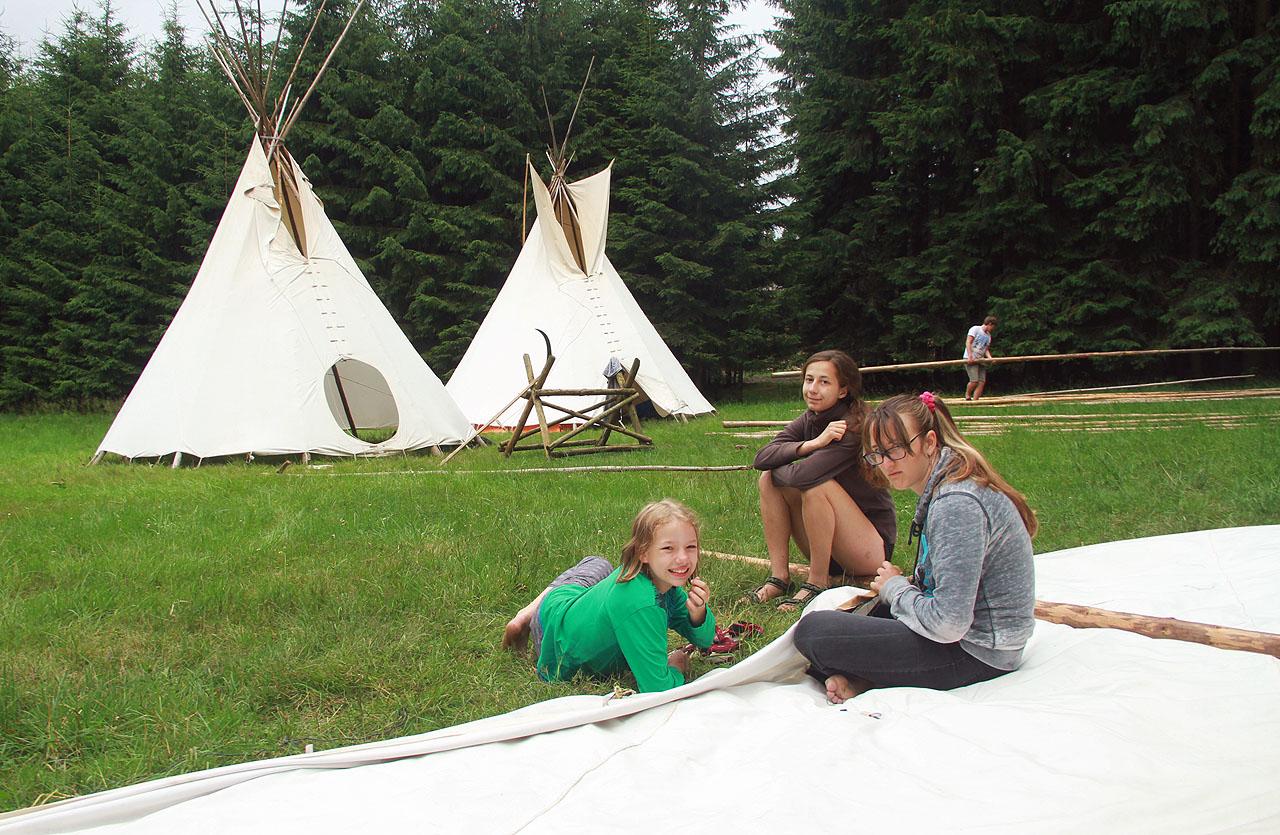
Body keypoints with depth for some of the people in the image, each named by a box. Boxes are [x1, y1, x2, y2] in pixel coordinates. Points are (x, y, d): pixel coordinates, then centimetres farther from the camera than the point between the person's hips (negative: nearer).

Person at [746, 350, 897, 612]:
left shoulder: (855, 428, -21)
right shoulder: (808, 422, 1)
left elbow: (804, 475, -34)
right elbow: (762, 459, -15)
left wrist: (779, 468, -12)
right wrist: (813, 443, -26)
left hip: (874, 547, -7)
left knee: (817, 485, -30)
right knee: (769, 479, -7)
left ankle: (817, 584, -16)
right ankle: (779, 577, -8)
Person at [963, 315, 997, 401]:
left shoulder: (988, 335, 22)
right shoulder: (975, 329, 0)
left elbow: (986, 349, 20)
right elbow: (968, 342, -8)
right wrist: (970, 356, -19)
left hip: (981, 360, 7)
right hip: (971, 359, -7)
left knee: (982, 382, -6)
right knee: (975, 380, -18)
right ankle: (967, 396, 6)